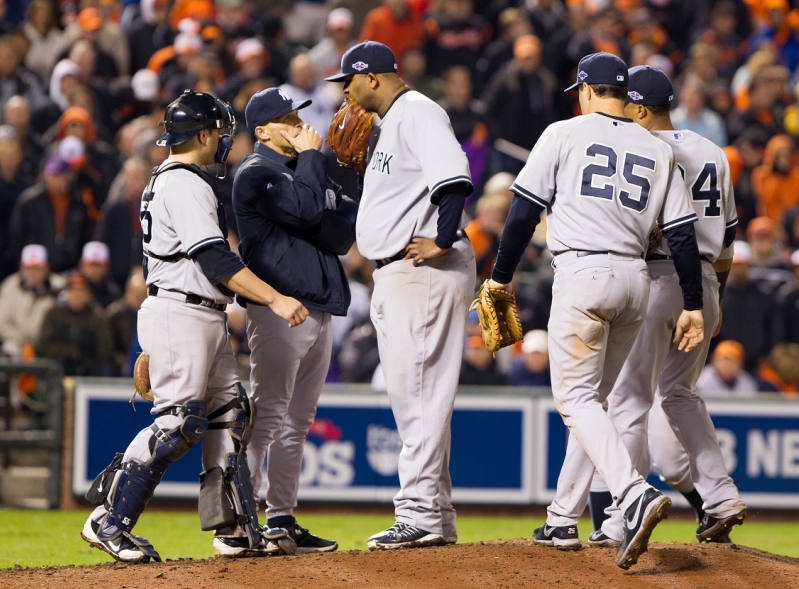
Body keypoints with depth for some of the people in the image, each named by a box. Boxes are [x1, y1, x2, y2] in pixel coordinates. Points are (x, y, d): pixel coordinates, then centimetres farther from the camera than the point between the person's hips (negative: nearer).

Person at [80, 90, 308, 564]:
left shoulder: (167, 181, 19)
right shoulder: (186, 185, -14)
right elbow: (216, 260, -22)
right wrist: (274, 299, -25)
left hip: (207, 320, 11)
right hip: (180, 315, -11)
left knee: (231, 413, 8)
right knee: (178, 422, -13)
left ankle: (234, 524, 8)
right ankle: (109, 521, -12)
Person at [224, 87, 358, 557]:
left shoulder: (308, 168, 21)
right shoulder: (256, 173, -5)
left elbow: (346, 223, 12)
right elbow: (305, 209, -20)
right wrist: (311, 156, -6)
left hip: (319, 306, 9)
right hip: (280, 307, -9)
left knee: (297, 422, 10)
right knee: (267, 413, -14)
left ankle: (281, 521, 15)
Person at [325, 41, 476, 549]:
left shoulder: (417, 112, -11)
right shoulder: (385, 124, 22)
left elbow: (454, 176, -25)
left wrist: (443, 241, -25)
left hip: (426, 272, -11)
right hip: (394, 275, 11)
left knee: (420, 395, -11)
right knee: (410, 396, 12)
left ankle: (421, 515, -12)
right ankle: (436, 516, 17)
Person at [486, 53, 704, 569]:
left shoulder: (565, 135, 1)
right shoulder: (659, 151, 13)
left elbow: (525, 211, -2)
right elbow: (682, 233, 9)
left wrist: (501, 277, 7)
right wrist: (693, 305, 12)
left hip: (583, 274, -5)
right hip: (636, 280, 5)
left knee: (576, 398, -7)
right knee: (591, 398, 16)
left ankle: (636, 495, -30)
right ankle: (563, 521, 18)